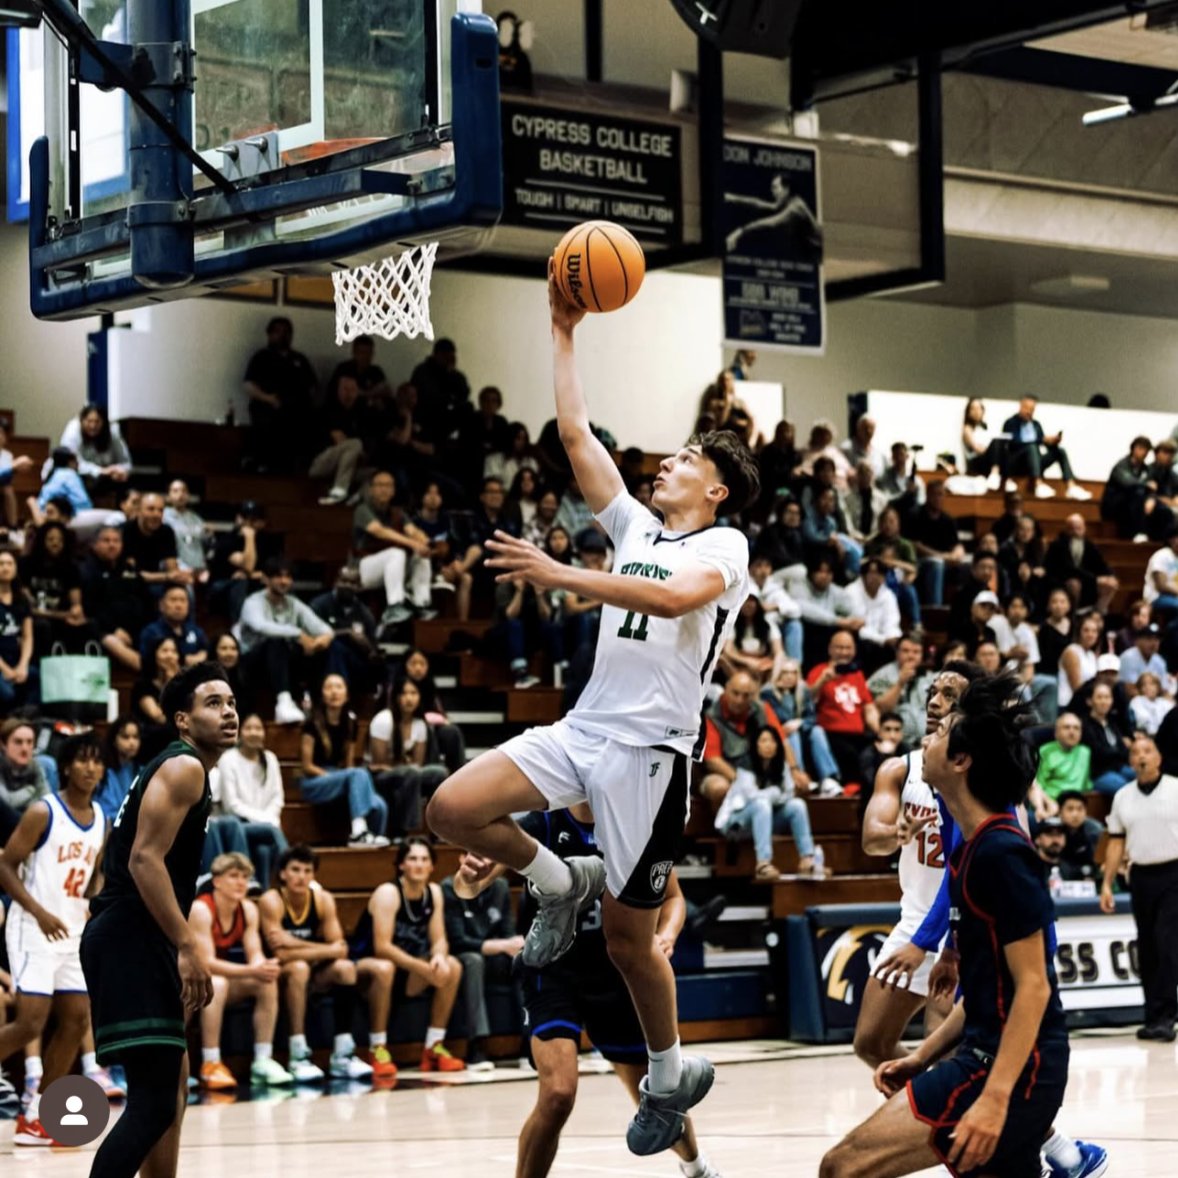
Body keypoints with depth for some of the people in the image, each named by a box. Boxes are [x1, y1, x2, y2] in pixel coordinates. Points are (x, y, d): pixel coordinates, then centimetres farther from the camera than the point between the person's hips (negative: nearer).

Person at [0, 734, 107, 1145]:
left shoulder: (101, 820, 9)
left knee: (77, 1021, 4)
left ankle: (36, 1117, 11)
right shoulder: (42, 812, -12)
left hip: (74, 932, 7)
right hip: (35, 930, -7)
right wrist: (40, 912, -22)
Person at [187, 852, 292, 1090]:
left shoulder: (248, 909, -2)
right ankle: (210, 1066, -37)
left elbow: (255, 955, -5)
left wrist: (264, 967, -31)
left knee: (267, 982, -16)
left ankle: (263, 1061, -15)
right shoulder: (201, 910, -23)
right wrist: (252, 970, -38)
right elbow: (206, 963, -29)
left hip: (224, 975, 7)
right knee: (217, 983, -37)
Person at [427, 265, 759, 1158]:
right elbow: (575, 432, 15)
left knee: (628, 939, 1)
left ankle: (673, 1073, 25)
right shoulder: (637, 525, 16)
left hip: (651, 748, -6)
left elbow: (675, 598, -28)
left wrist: (561, 577, -32)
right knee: (453, 808, -14)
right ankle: (559, 884, 12)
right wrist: (565, 333, 14)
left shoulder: (724, 545, -5)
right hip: (586, 728, 7)